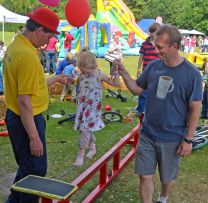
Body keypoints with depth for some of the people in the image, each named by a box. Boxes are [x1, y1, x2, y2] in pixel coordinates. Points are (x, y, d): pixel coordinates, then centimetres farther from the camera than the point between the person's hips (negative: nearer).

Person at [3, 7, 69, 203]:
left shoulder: (15, 46, 6)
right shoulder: (27, 55, -24)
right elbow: (24, 101, -25)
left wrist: (55, 79, 25)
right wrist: (34, 137, -22)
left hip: (15, 117, 10)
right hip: (28, 120, -10)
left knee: (27, 167, 24)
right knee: (36, 171, 6)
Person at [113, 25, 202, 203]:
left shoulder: (191, 74, -15)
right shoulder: (153, 66, -4)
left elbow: (195, 109, -11)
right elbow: (137, 89, 8)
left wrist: (188, 140, -10)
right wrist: (124, 73, -9)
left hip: (172, 139, -2)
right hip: (147, 134, 3)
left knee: (168, 178, 18)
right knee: (145, 176, 8)